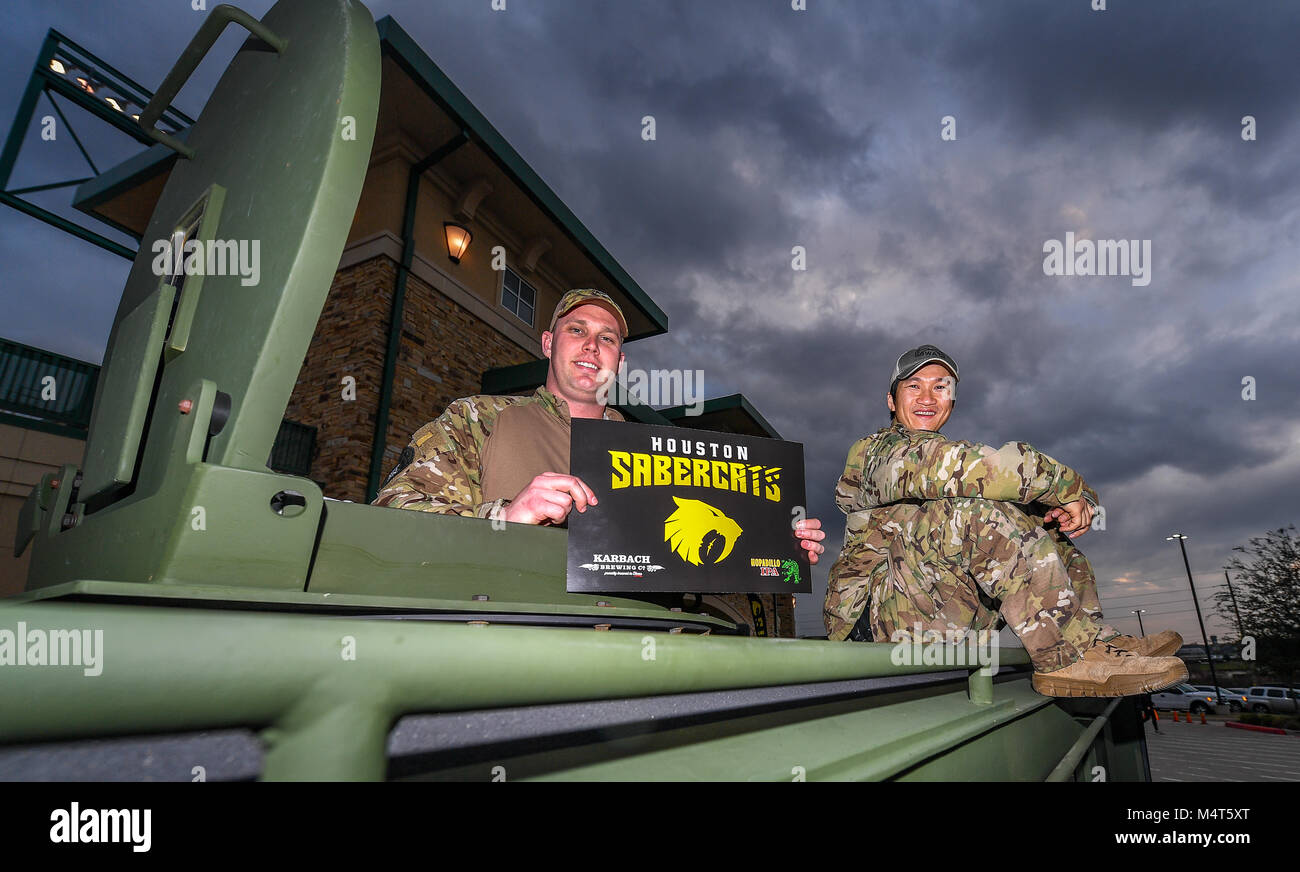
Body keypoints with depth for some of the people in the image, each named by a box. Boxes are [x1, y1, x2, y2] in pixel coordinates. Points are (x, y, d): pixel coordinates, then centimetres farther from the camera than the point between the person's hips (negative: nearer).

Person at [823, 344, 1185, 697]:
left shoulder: (943, 452, 23)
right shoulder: (878, 450, -3)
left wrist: (1063, 509, -10)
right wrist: (1070, 487, -18)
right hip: (881, 608, -8)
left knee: (1041, 520, 10)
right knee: (978, 508, -28)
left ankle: (1094, 638, 0)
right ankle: (1068, 657, -23)